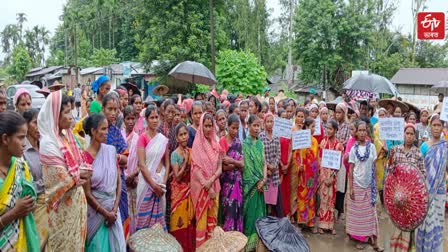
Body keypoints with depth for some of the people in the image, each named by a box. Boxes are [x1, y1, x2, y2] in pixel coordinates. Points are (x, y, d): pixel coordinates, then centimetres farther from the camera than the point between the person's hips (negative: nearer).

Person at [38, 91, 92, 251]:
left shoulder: (67, 136, 3)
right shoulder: (48, 143, -21)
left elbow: (79, 164, 11)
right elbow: (64, 180, -21)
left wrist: (83, 171, -9)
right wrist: (82, 173, -6)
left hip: (77, 199, 7)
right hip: (64, 205, -7)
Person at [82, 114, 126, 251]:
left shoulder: (111, 151, -1)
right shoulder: (85, 157, -13)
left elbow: (118, 181, 3)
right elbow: (87, 193, -11)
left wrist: (114, 209, -5)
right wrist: (106, 213, -7)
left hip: (112, 209, 4)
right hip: (95, 211, -4)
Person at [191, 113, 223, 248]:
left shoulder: (216, 145, 6)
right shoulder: (197, 144, -5)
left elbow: (219, 168, 2)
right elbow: (196, 168, -11)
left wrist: (210, 181, -15)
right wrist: (207, 187, -15)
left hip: (214, 186, 4)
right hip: (201, 187, -4)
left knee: (212, 218, 10)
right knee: (202, 219, 1)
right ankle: (201, 246, 12)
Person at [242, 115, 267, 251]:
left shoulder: (260, 144, 11)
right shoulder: (244, 143, -6)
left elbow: (264, 163, 10)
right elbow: (245, 165, -11)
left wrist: (264, 179, -5)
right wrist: (257, 181, -12)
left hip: (260, 183, 5)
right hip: (249, 183, -5)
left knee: (259, 210, 9)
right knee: (250, 210, -1)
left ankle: (257, 239, 20)